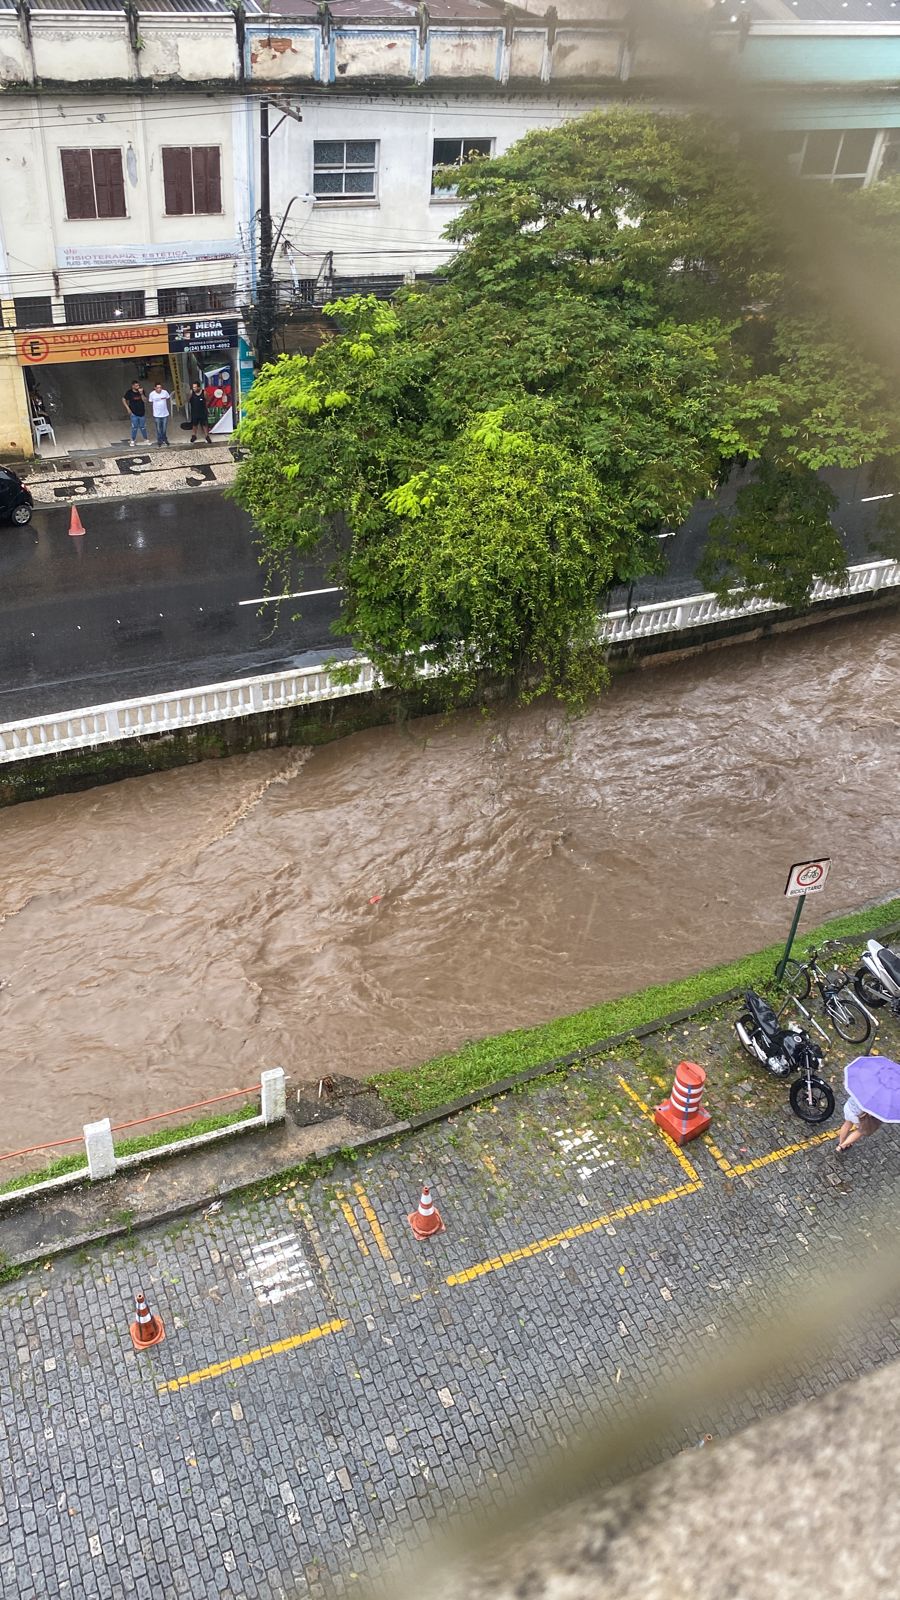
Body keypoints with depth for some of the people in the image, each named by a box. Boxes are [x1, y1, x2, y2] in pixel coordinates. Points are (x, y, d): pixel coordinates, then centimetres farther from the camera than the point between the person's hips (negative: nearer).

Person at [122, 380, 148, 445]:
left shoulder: (141, 391, -4)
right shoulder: (129, 392, -10)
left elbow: (145, 401, -9)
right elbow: (123, 400, 1)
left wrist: (141, 393, -22)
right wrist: (128, 408, -5)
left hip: (142, 413, 2)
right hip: (134, 413, -2)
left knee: (143, 427, 11)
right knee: (134, 427, 3)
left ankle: (146, 439, 26)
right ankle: (133, 440, 18)